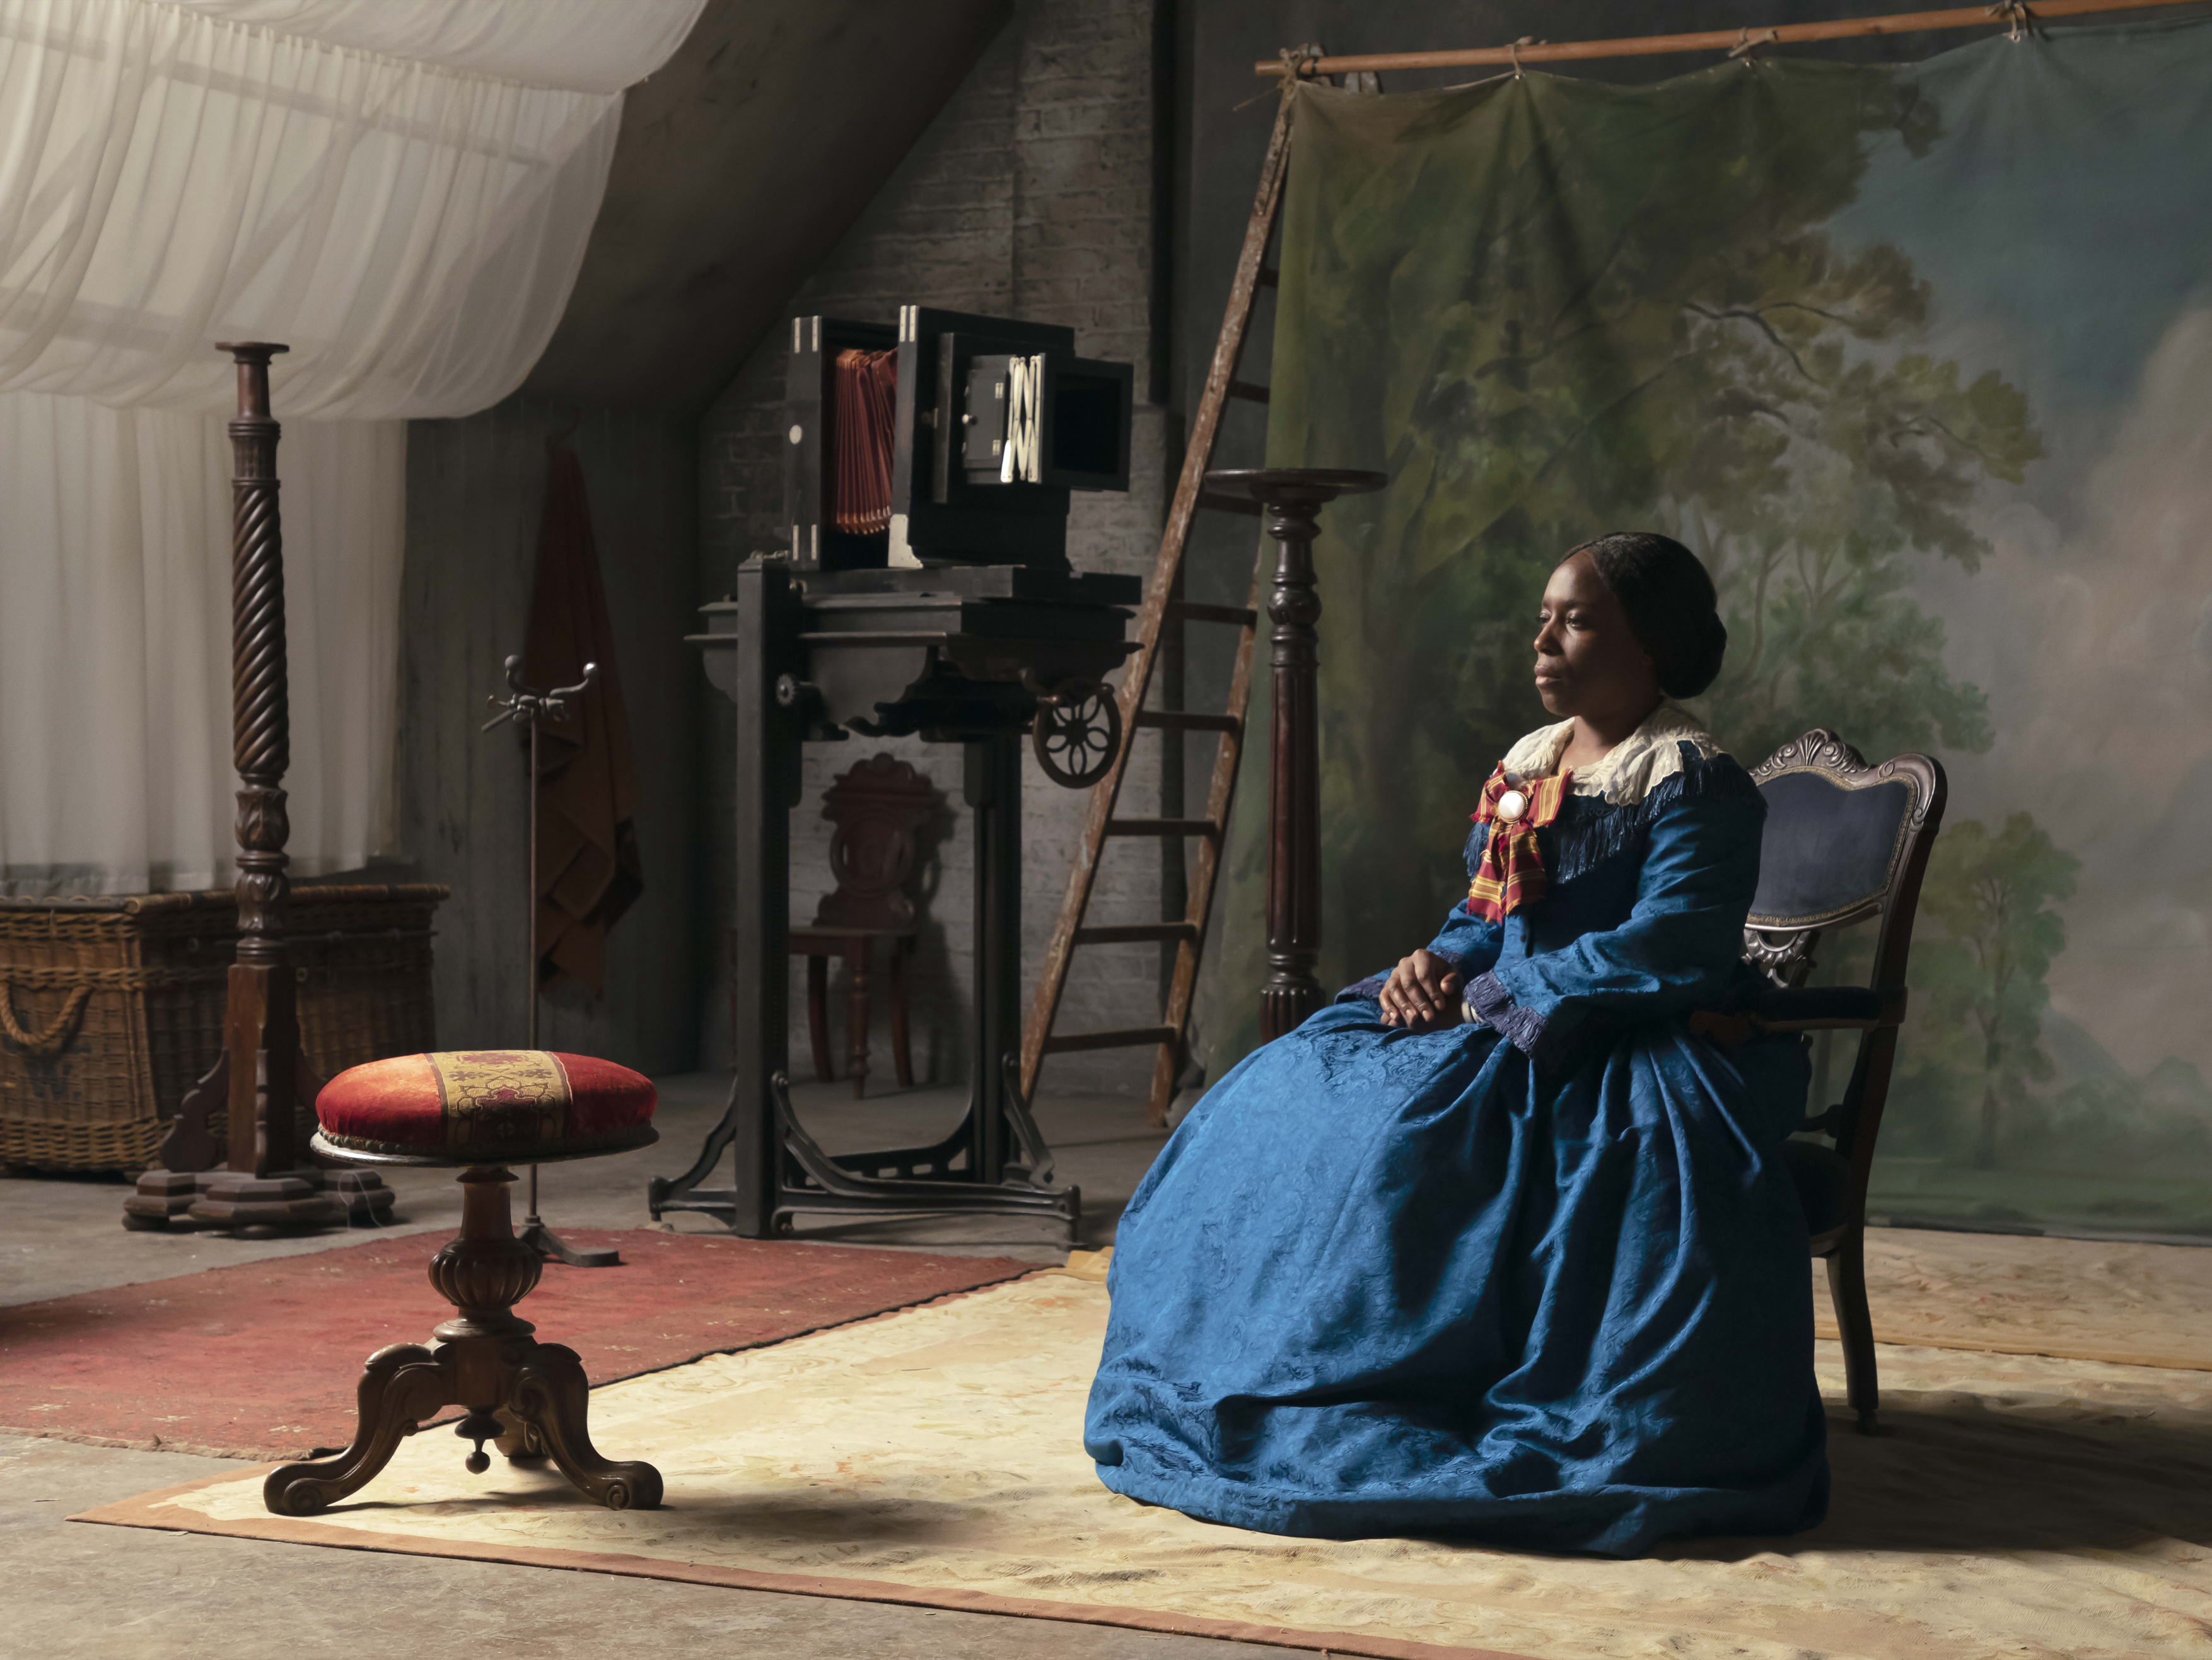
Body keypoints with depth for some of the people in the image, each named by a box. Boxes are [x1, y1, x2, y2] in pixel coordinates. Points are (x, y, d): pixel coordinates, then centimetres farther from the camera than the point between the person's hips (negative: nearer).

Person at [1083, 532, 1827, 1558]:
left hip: (1625, 1050, -8)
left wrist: (1494, 997, -17)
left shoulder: (1694, 785, -7)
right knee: (1297, 1091, -8)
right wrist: (1434, 966, -5)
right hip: (1500, 1029, 9)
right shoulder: (1521, 771, 18)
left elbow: (1666, 950, -18)